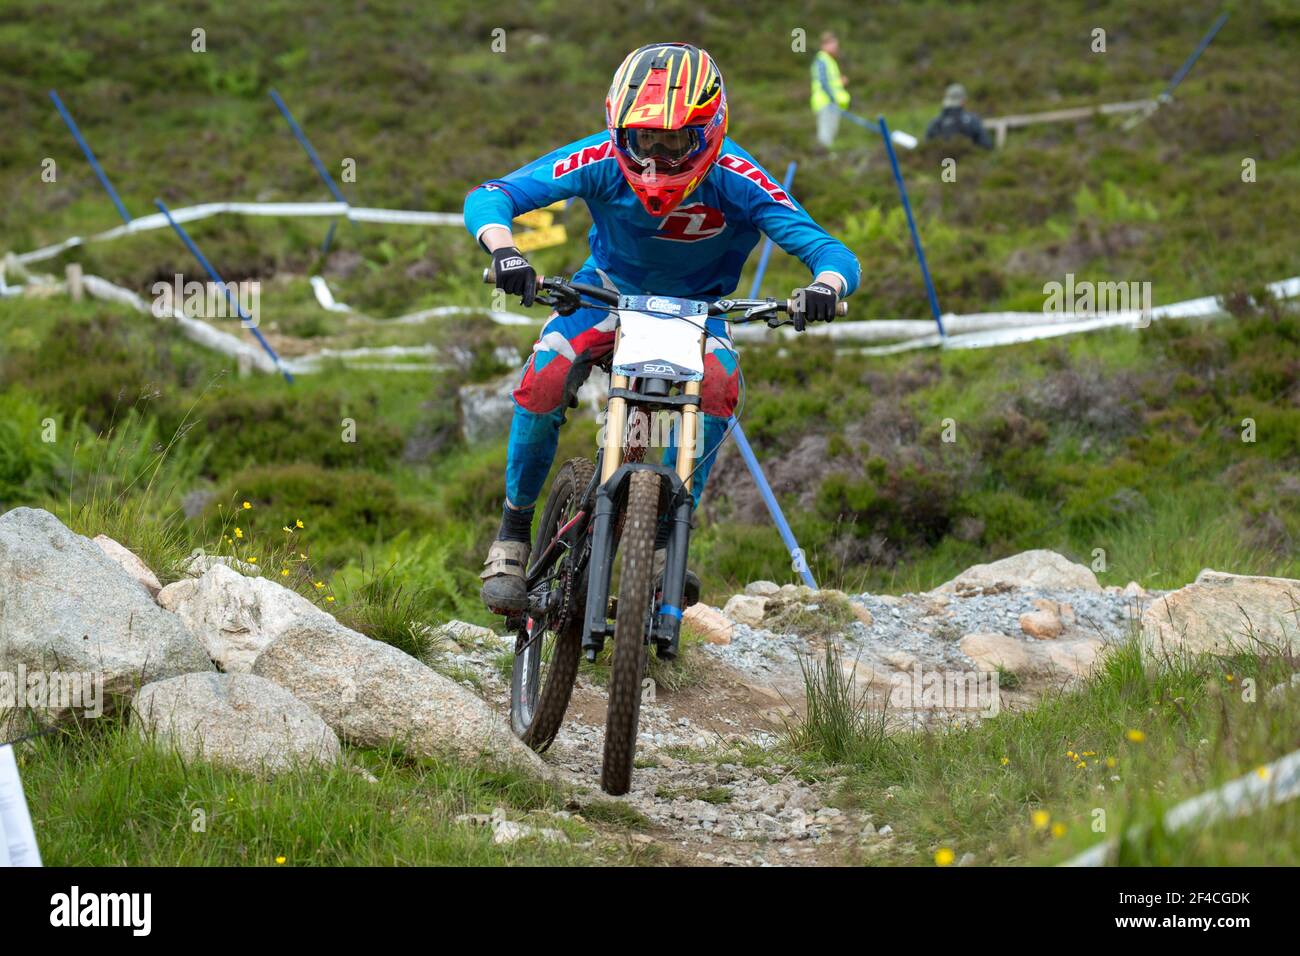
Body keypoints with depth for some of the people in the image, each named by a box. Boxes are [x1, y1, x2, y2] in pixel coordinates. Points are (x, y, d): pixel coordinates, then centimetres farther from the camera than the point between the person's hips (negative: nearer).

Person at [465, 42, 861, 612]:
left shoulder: (735, 181, -29)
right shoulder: (601, 162, -28)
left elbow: (828, 251, -32)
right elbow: (486, 198, -31)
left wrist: (826, 285, -56)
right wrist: (502, 248, -53)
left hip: (696, 306, 0)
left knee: (718, 387, -32)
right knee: (542, 383, -26)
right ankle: (514, 531, -5)